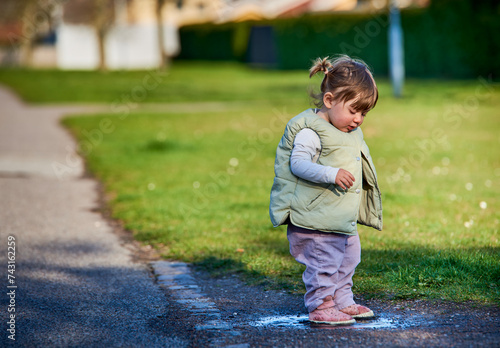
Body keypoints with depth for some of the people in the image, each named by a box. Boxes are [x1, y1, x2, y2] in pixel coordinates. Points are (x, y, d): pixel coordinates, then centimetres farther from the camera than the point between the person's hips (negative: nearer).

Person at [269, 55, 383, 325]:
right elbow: (298, 164, -27)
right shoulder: (310, 132, -18)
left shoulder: (351, 133, 13)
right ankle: (320, 307, 3)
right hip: (316, 220, -10)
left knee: (347, 260, 18)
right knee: (323, 262, -7)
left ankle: (343, 302, 31)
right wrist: (332, 174, -35)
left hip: (344, 219, 10)